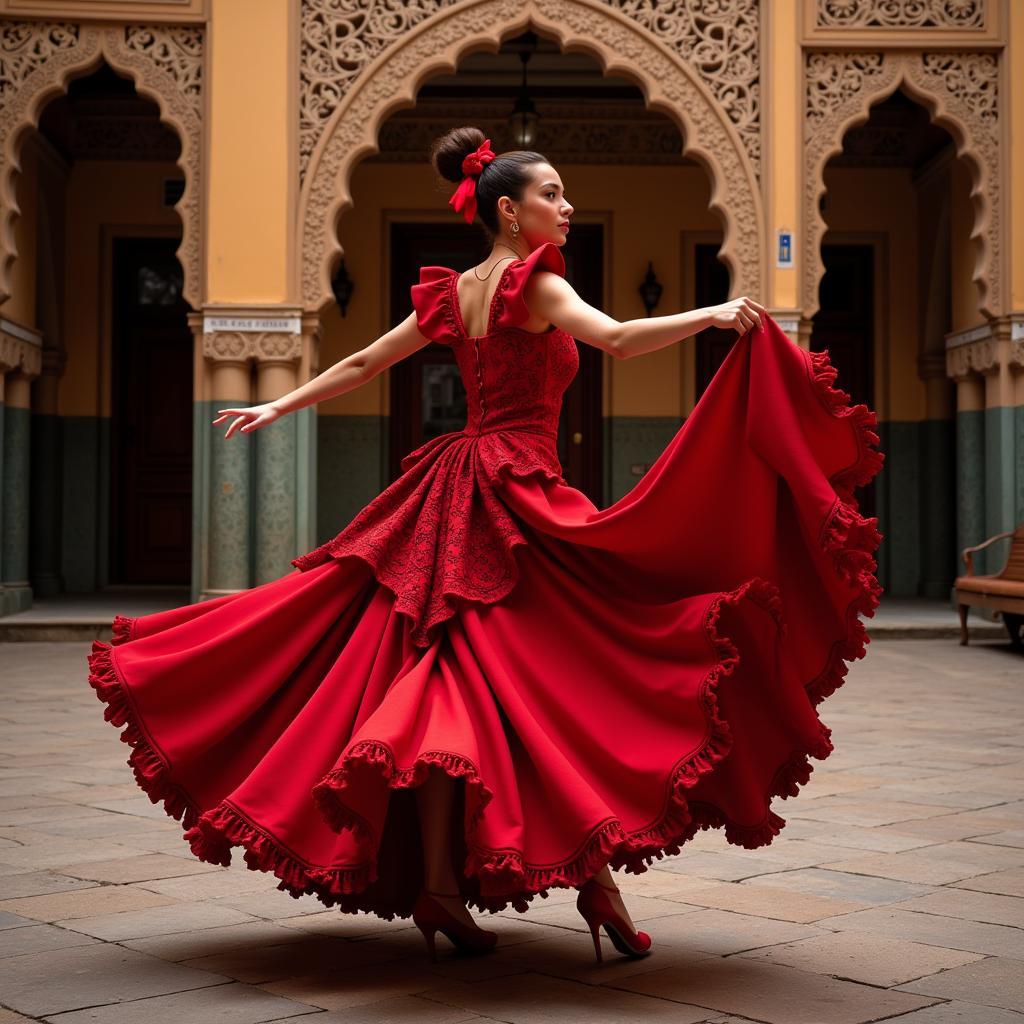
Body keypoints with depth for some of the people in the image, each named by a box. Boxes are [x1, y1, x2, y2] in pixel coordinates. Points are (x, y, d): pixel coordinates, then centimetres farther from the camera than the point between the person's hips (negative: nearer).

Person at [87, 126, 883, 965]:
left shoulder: (456, 292, 16)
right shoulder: (534, 285, -7)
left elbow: (361, 365, 21)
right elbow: (619, 339, -25)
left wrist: (277, 407, 31)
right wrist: (711, 316, -25)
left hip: (452, 497, 8)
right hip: (518, 490, -8)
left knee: (451, 676, 4)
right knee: (569, 681, -4)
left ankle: (433, 879, 5)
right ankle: (594, 877, -5)